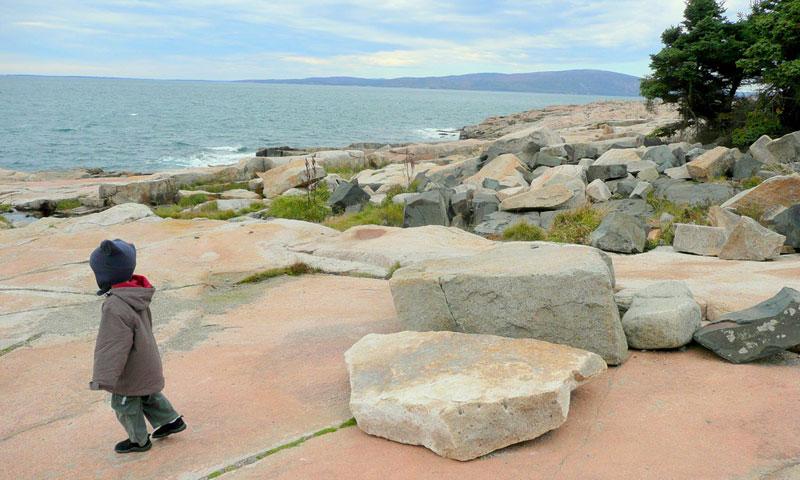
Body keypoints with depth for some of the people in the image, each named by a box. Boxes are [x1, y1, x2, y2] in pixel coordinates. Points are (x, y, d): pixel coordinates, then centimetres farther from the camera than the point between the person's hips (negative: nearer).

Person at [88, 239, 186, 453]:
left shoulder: (116, 308, -34)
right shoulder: (137, 295, -6)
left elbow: (113, 346, -33)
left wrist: (103, 377, -28)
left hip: (131, 371, -8)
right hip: (146, 363, 8)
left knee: (124, 404, 14)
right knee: (147, 395, 28)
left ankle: (139, 440, 32)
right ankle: (171, 421, 40)